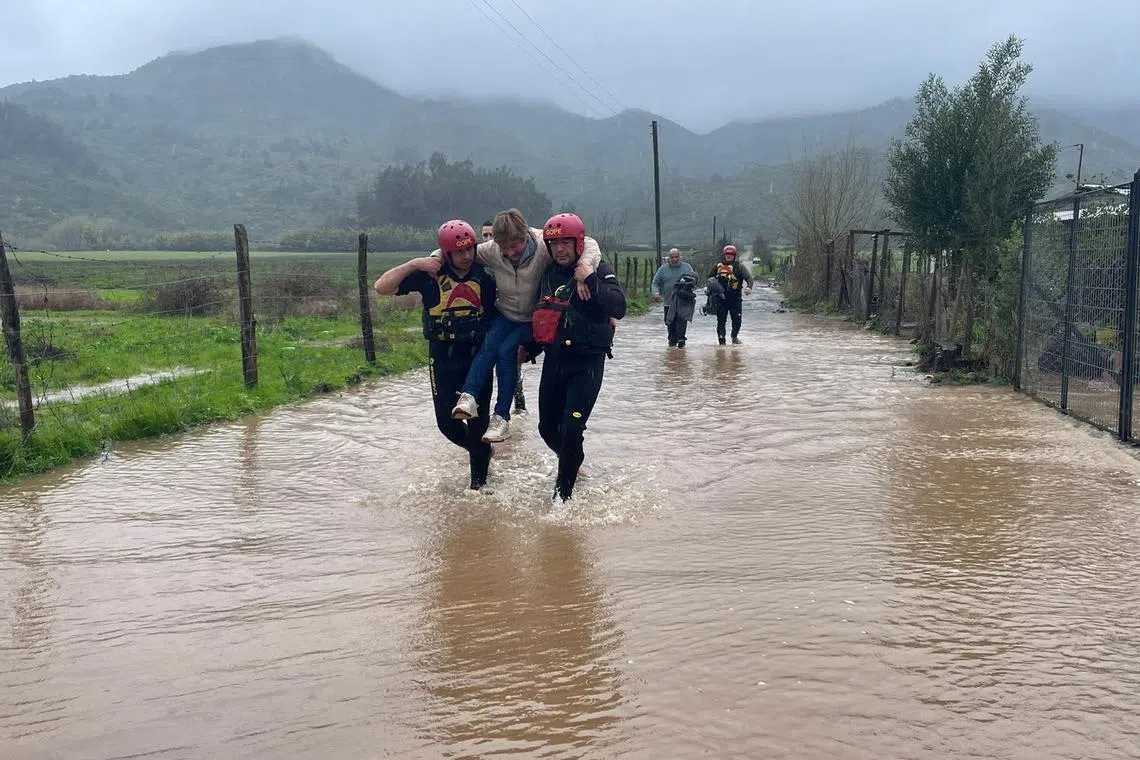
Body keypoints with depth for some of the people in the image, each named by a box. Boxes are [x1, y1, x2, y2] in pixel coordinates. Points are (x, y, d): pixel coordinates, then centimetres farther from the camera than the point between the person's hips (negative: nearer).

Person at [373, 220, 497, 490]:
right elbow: (381, 287, -13)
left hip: (477, 356, 0)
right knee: (447, 421, 1)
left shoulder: (484, 278, -2)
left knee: (478, 420, 1)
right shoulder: (430, 274, -8)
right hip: (443, 358, 0)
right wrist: (413, 264, -21)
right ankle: (482, 451, 32)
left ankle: (479, 481, 16)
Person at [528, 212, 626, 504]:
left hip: (587, 362, -6)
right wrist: (529, 348, 16)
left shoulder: (599, 270, -7)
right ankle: (573, 463, 41)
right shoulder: (548, 275, 9)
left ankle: (562, 495, 1)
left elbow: (619, 308, -22)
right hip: (554, 360, 6)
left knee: (571, 429, -12)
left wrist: (591, 280, -26)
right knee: (548, 428, 12)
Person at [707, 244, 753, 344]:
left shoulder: (739, 266, 1)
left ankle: (735, 336, 23)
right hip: (721, 298, 1)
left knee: (737, 320, -1)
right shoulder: (717, 266, 7)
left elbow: (749, 277, -7)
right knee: (721, 320, 0)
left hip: (735, 299, -1)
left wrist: (749, 287, -24)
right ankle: (721, 339, 7)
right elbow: (709, 276, 22)